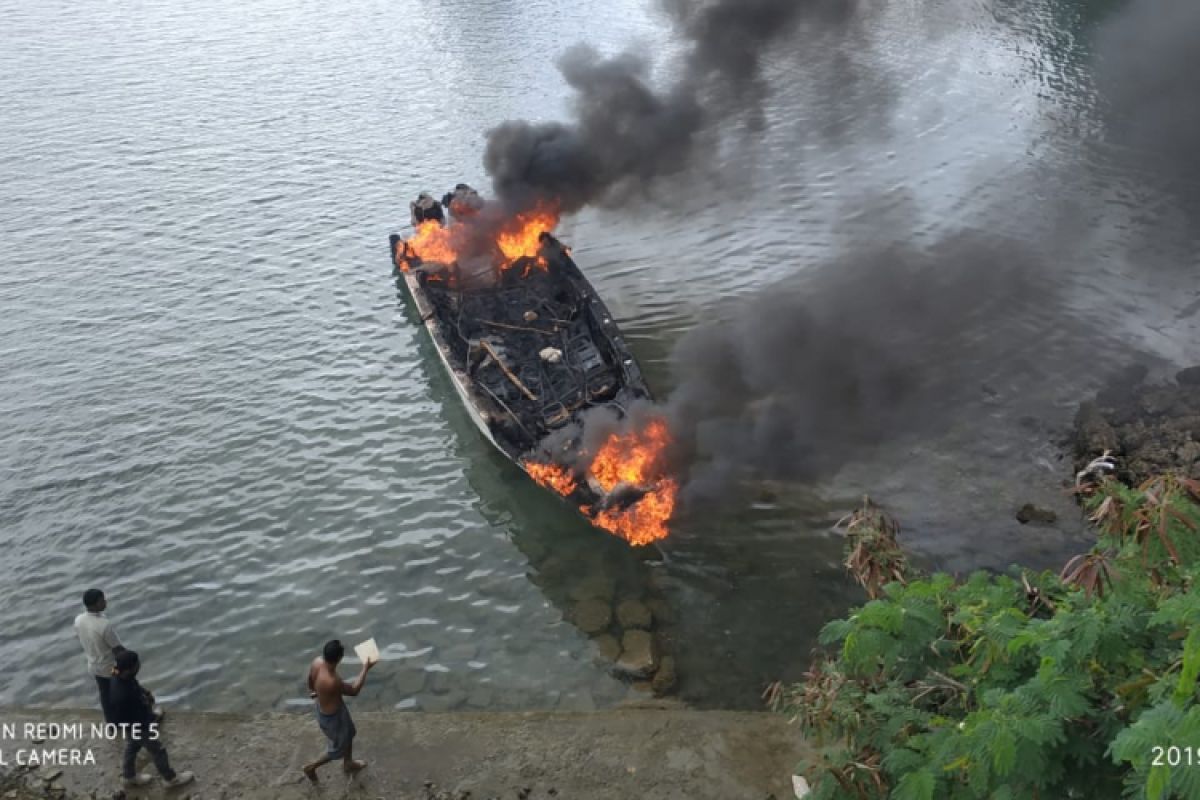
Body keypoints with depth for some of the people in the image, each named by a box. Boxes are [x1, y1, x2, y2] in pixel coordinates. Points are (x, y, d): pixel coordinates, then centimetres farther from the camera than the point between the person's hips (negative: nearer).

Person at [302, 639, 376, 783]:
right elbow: (354, 691, -24)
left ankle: (348, 764, 56)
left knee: (349, 734, 32)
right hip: (332, 716, -8)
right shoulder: (332, 682, -45)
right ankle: (311, 767, 43)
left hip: (323, 707, 8)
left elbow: (310, 678, 2)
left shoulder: (317, 661, -23)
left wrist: (312, 690, 25)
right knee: (339, 748, 22)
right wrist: (365, 669, -15)